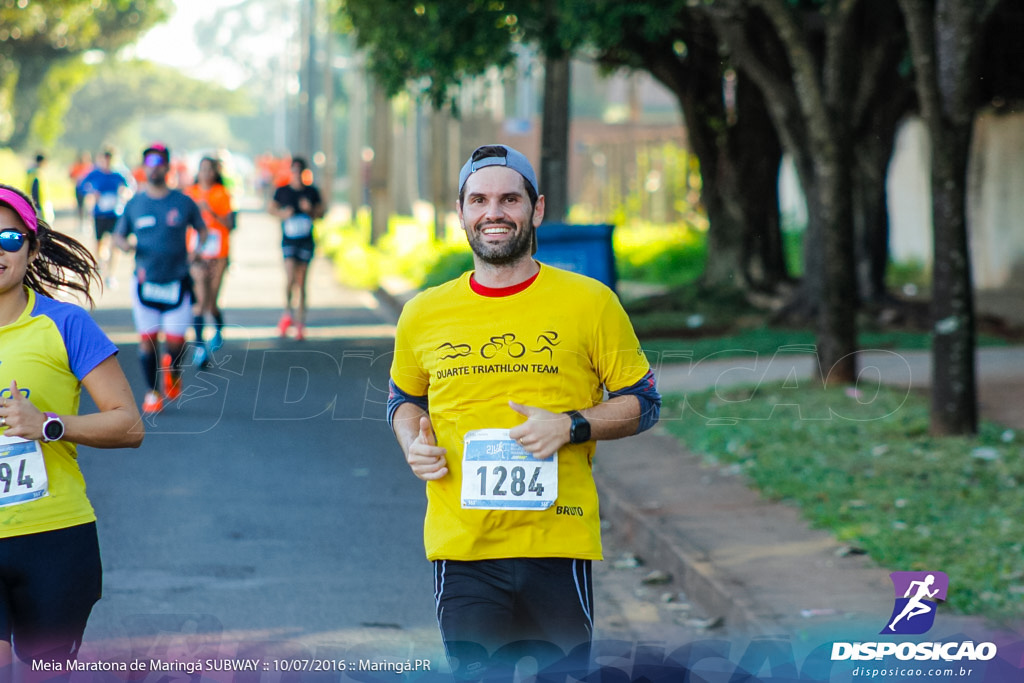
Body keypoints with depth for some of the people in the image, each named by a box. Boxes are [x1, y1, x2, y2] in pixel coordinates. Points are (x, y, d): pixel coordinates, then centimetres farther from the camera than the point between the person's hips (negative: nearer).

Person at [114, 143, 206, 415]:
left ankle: (173, 370, 29)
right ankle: (152, 391, 15)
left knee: (176, 340, -4)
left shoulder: (183, 202, 2)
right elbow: (118, 235, 13)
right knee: (147, 339, -1)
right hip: (145, 281, 1)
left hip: (177, 282, -1)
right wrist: (124, 244, -11)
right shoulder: (134, 204, 5)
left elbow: (202, 229, 12)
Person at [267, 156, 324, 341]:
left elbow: (321, 213, 11)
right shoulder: (282, 191, 3)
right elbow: (271, 208, 14)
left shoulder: (312, 191, 5)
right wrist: (282, 213, -7)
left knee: (301, 282, 4)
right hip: (289, 240, -1)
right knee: (290, 278, -17)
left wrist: (310, 210, -10)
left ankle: (300, 322, 11)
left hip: (306, 240, 1)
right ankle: (288, 312, 5)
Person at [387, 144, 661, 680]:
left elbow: (643, 403, 6)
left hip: (558, 544, -2)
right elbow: (404, 399, 25)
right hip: (460, 550, 2)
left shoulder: (589, 302, 1)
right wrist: (414, 445, 3)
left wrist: (570, 426, -11)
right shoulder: (423, 314, 8)